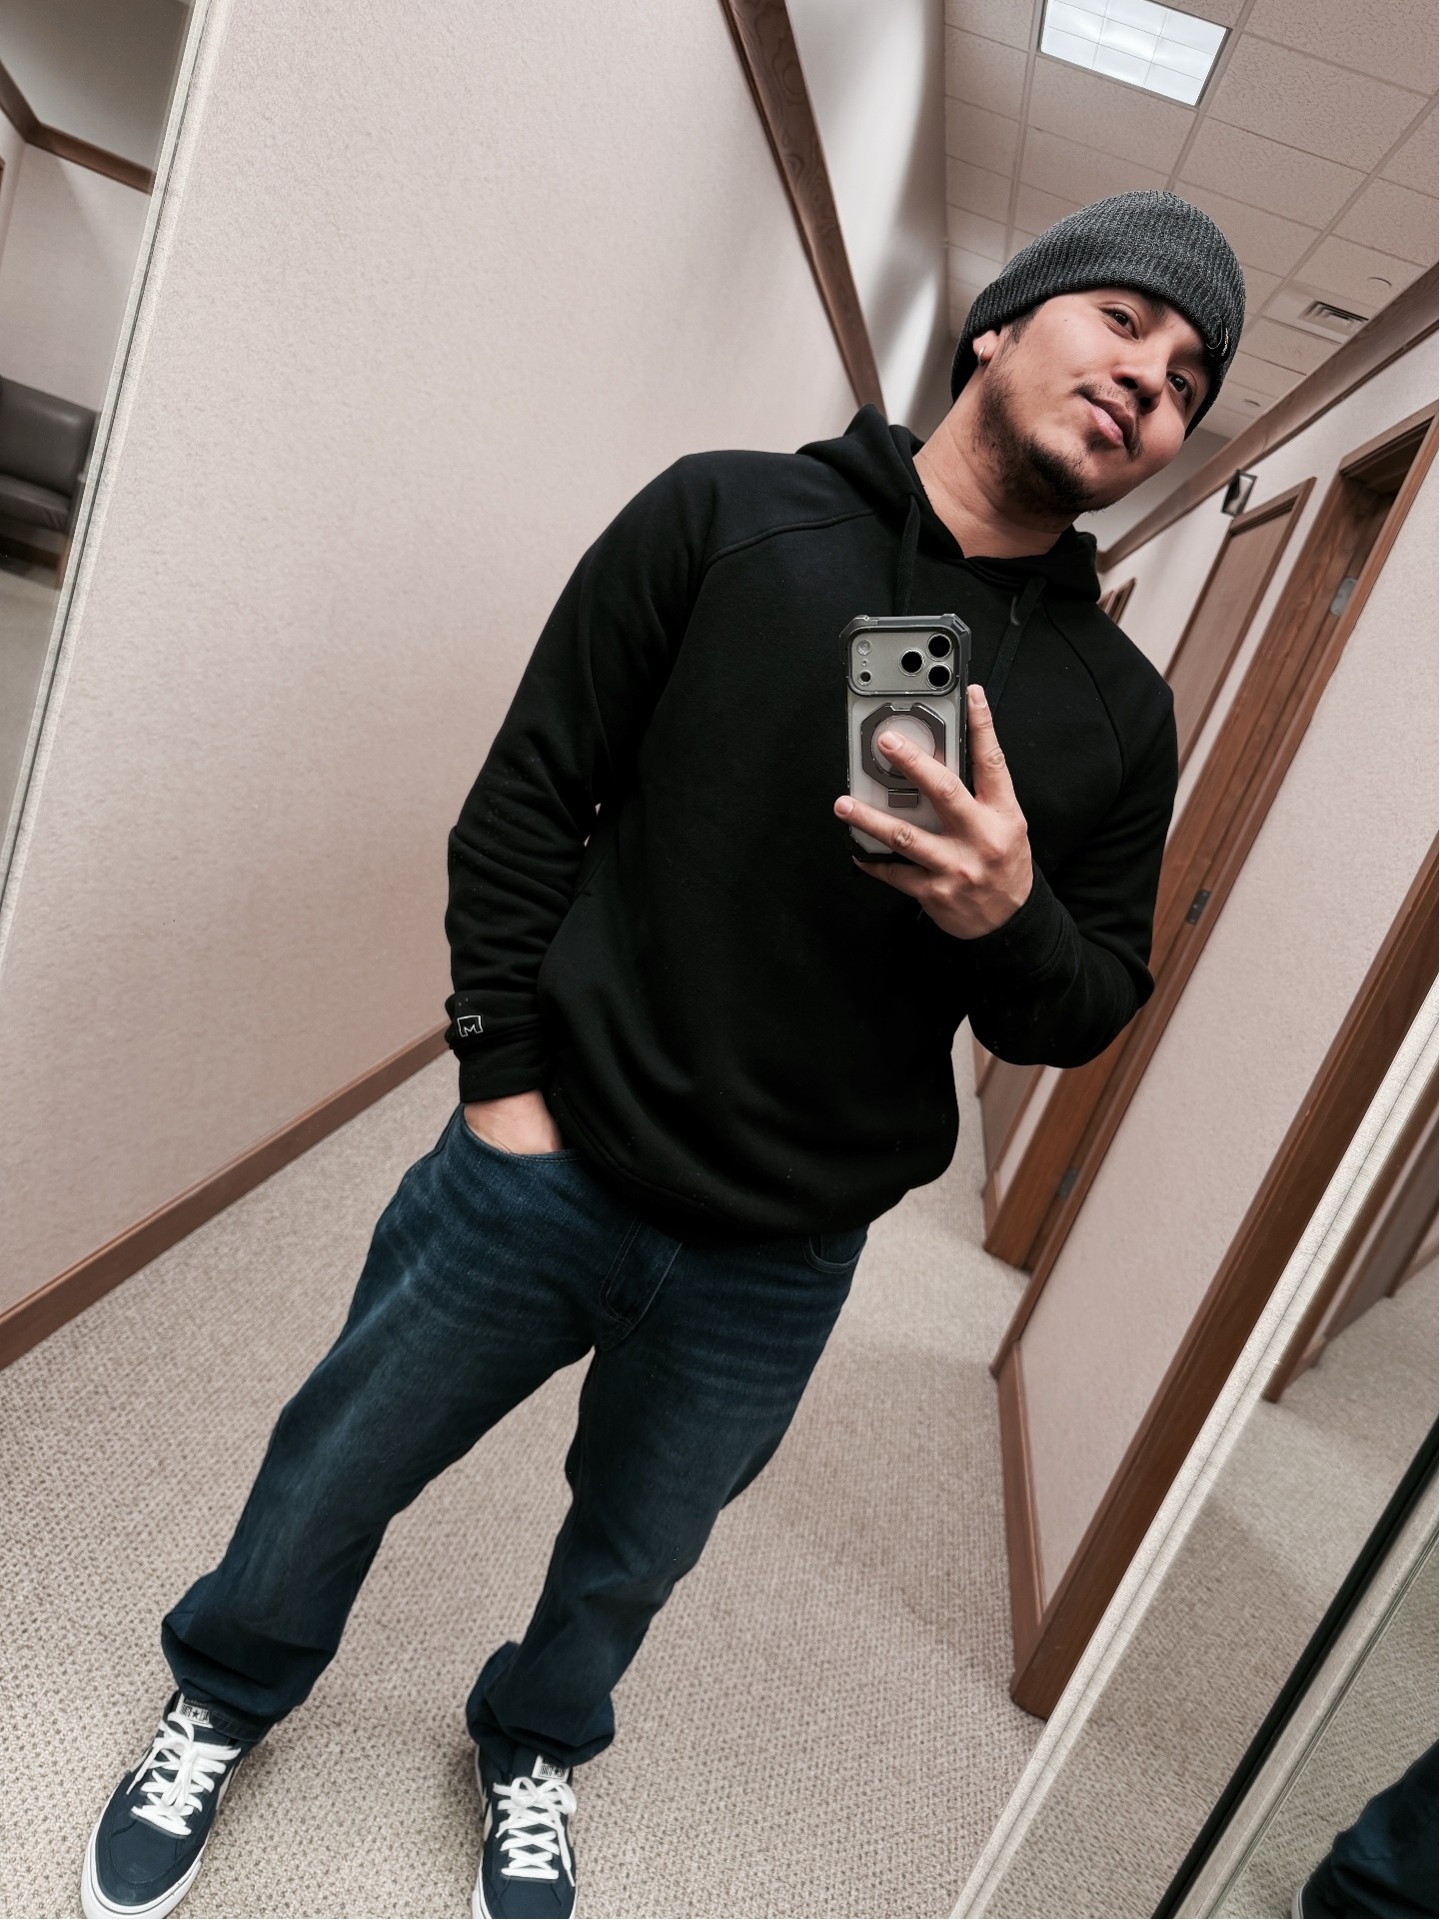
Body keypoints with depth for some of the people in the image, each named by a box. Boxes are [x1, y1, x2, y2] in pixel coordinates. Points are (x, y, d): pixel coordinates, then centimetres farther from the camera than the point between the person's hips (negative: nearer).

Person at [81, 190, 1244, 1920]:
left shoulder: (1120, 710, 0)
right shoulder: (725, 514, -6)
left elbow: (1088, 1016, 4)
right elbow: (528, 800, -5)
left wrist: (1012, 920, -18)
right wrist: (501, 1073, -8)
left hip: (774, 1272, 2)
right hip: (543, 1172, -1)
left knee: (626, 1563, 24)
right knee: (336, 1474, 19)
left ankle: (530, 1752, 60)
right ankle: (222, 1704, 55)